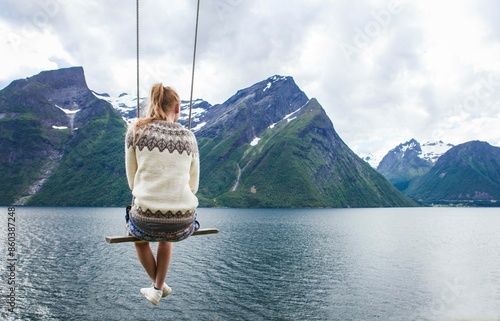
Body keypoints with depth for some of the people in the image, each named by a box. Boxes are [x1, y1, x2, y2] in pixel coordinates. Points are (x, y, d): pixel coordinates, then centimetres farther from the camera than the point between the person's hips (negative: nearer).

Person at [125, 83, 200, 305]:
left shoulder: (136, 131, 1)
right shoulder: (189, 136, 5)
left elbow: (132, 179, 7)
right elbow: (193, 184, 10)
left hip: (146, 220, -1)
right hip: (184, 223, 2)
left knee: (137, 234, 38)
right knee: (165, 238, 40)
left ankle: (159, 287, 49)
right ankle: (158, 288, 46)